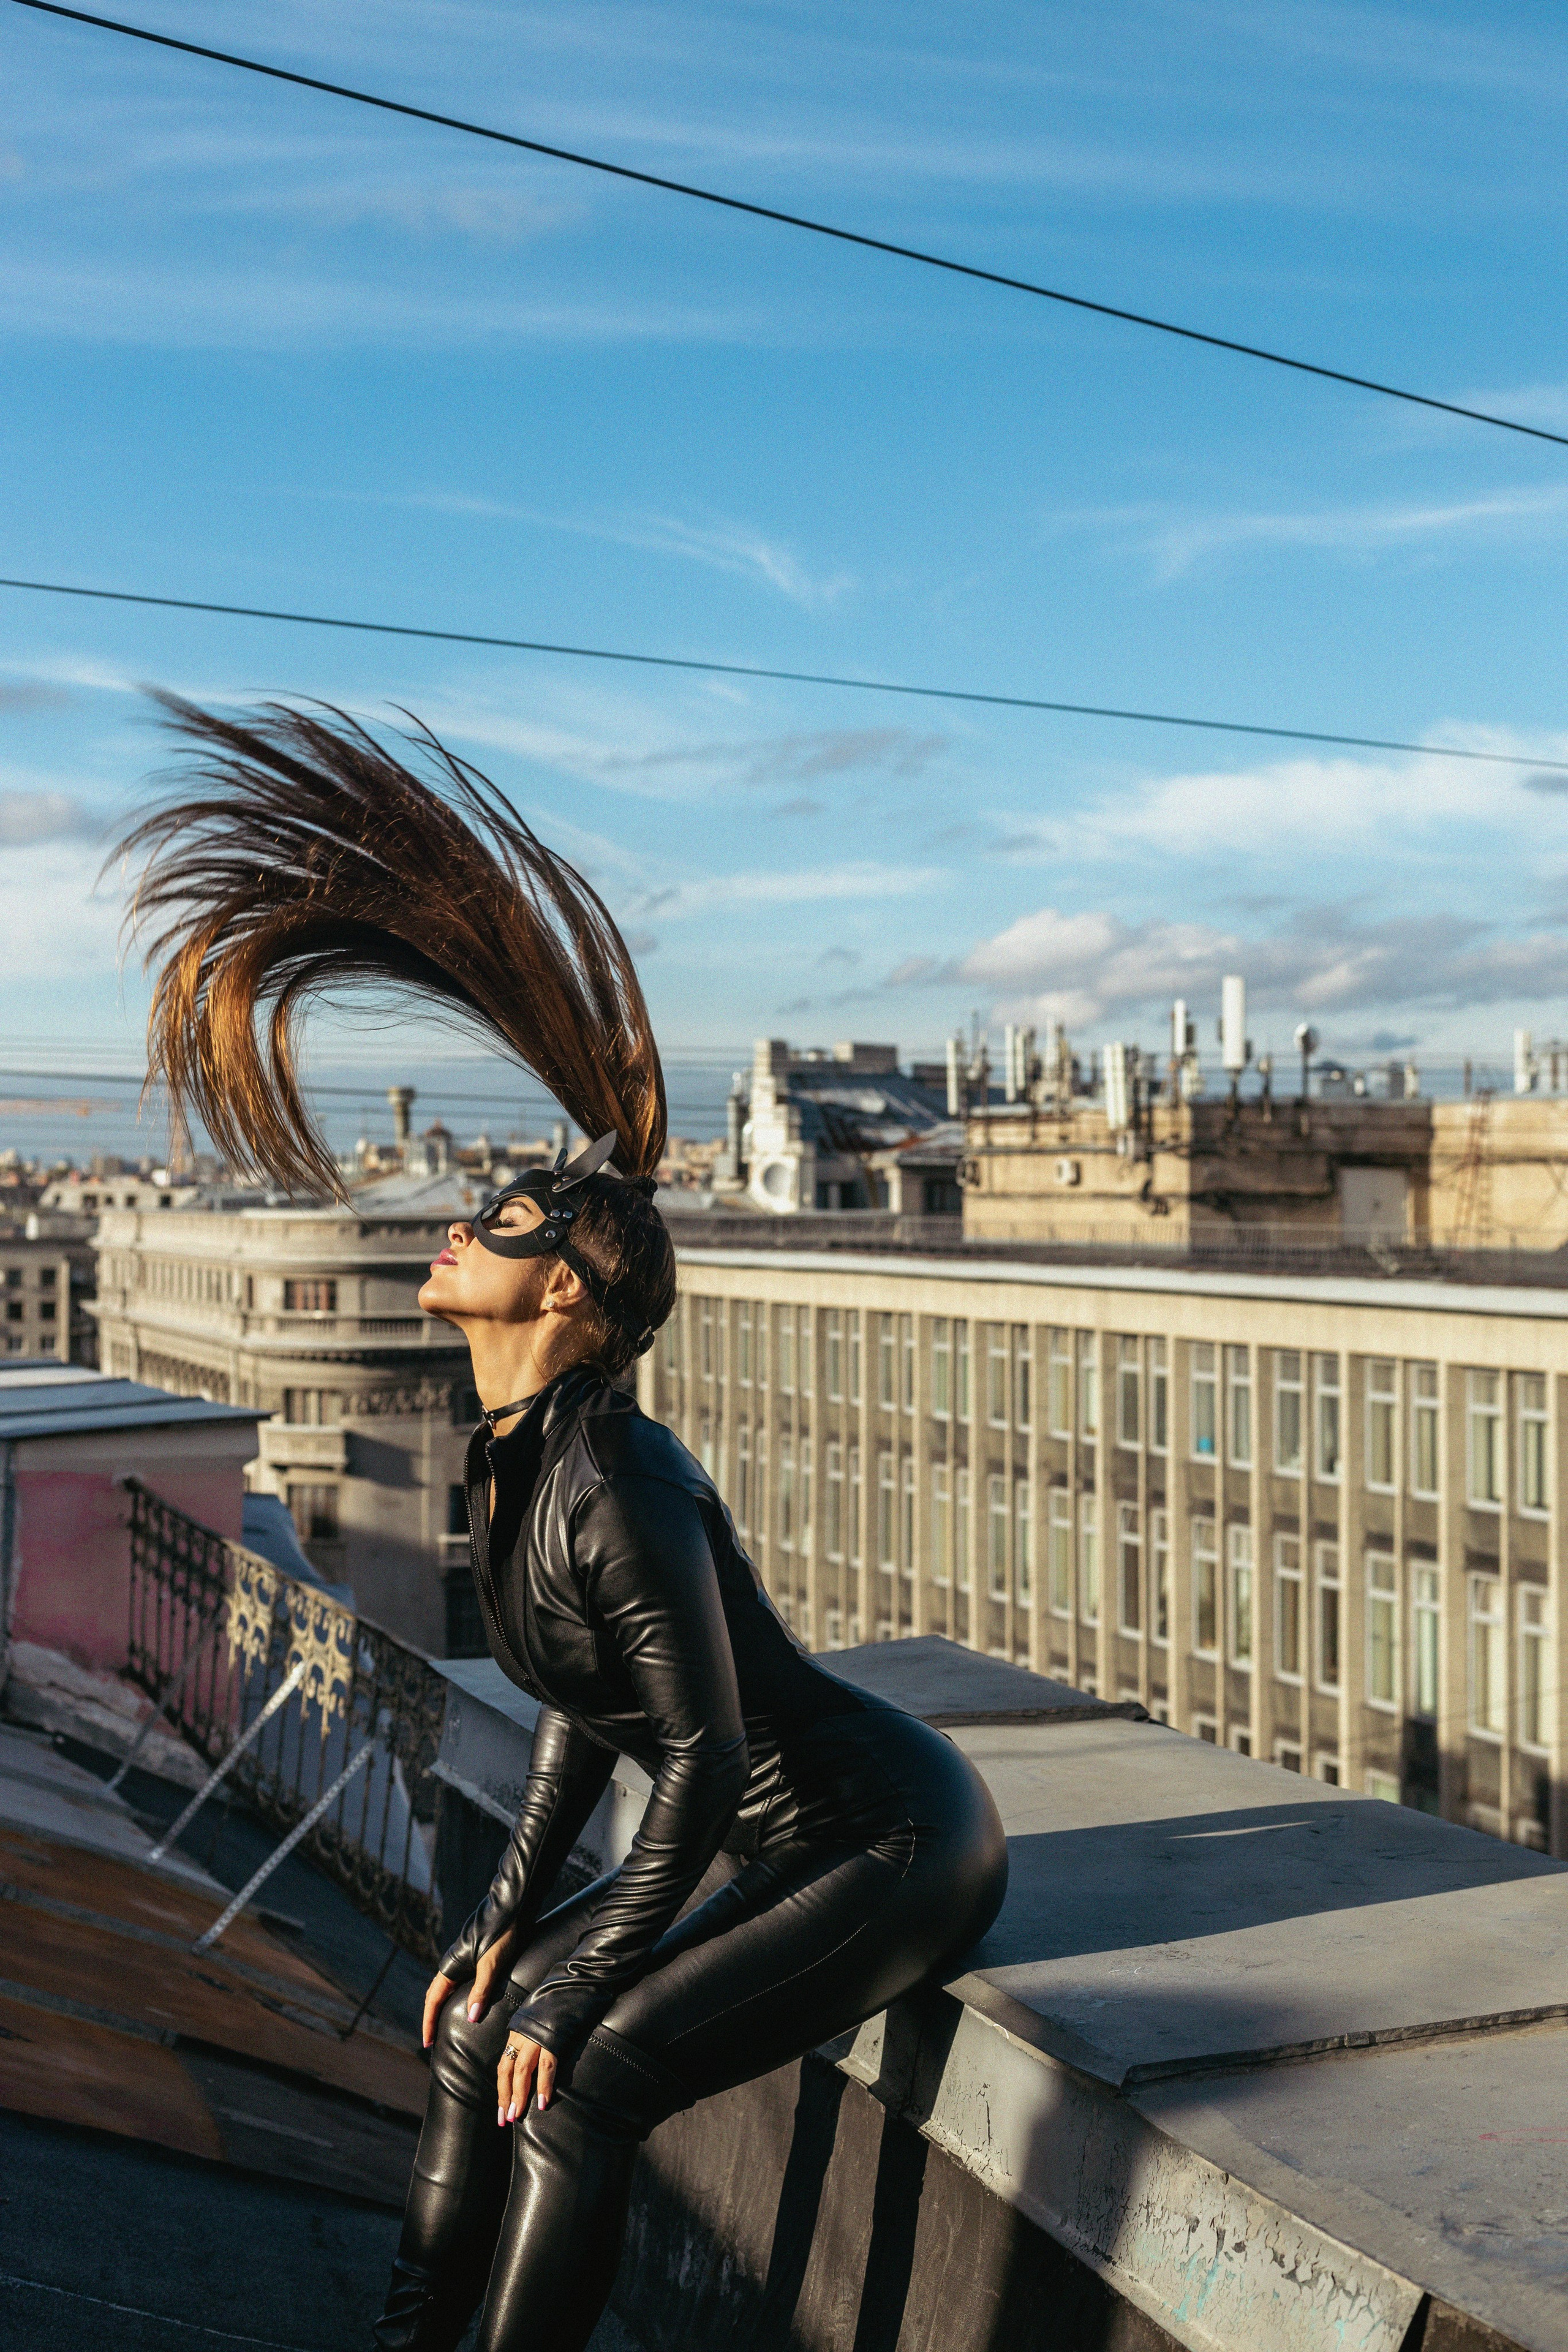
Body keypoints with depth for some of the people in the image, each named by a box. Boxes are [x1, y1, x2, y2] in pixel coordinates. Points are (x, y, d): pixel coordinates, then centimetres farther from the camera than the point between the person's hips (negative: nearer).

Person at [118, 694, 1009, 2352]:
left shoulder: (623, 1485, -28)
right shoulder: (505, 1464, 0)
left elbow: (704, 1757, -23)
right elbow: (587, 1712, 11)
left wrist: (584, 1987, -15)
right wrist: (508, 1918, 8)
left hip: (892, 1848, -8)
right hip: (771, 1843, 8)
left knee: (581, 2085, -17)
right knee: (477, 2028, 4)